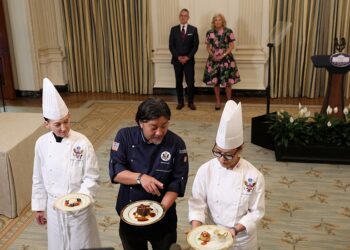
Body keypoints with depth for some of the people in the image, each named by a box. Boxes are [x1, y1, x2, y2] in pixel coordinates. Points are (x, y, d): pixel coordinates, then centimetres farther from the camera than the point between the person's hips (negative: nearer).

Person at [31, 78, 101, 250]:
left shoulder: (82, 143, -17)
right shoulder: (42, 143, -7)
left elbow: (92, 177, -12)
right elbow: (38, 179, 4)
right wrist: (38, 207, 8)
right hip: (54, 205, 3)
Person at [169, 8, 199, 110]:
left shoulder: (193, 29, 2)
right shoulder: (174, 29, 5)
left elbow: (195, 45, -1)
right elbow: (171, 46, 2)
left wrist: (188, 57, -12)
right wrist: (178, 57, -10)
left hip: (189, 60, -1)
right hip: (177, 60, 1)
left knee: (190, 82, -3)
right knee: (179, 82, 7)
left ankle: (191, 102, 9)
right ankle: (180, 102, 15)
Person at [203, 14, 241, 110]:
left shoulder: (228, 31, -3)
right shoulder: (210, 32, 4)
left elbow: (232, 46, -4)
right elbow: (208, 47, 9)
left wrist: (222, 55, -13)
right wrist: (212, 55, -9)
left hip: (226, 59, -2)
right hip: (214, 59, 2)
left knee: (228, 81, 0)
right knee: (215, 81, 5)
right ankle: (218, 102, 18)